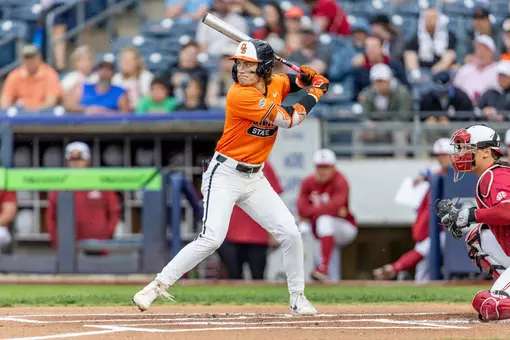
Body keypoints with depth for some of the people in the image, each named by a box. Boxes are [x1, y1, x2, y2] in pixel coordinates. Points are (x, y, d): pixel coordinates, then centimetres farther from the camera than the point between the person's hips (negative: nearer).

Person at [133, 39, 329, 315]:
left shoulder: (276, 84, 1)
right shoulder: (240, 96, -22)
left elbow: (294, 82, 26)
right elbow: (288, 119, -22)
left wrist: (304, 79, 0)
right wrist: (316, 93, -9)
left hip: (254, 178, 7)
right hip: (225, 175, -7)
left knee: (290, 233, 2)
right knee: (211, 239, -18)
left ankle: (297, 297, 17)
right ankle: (157, 286, -10)